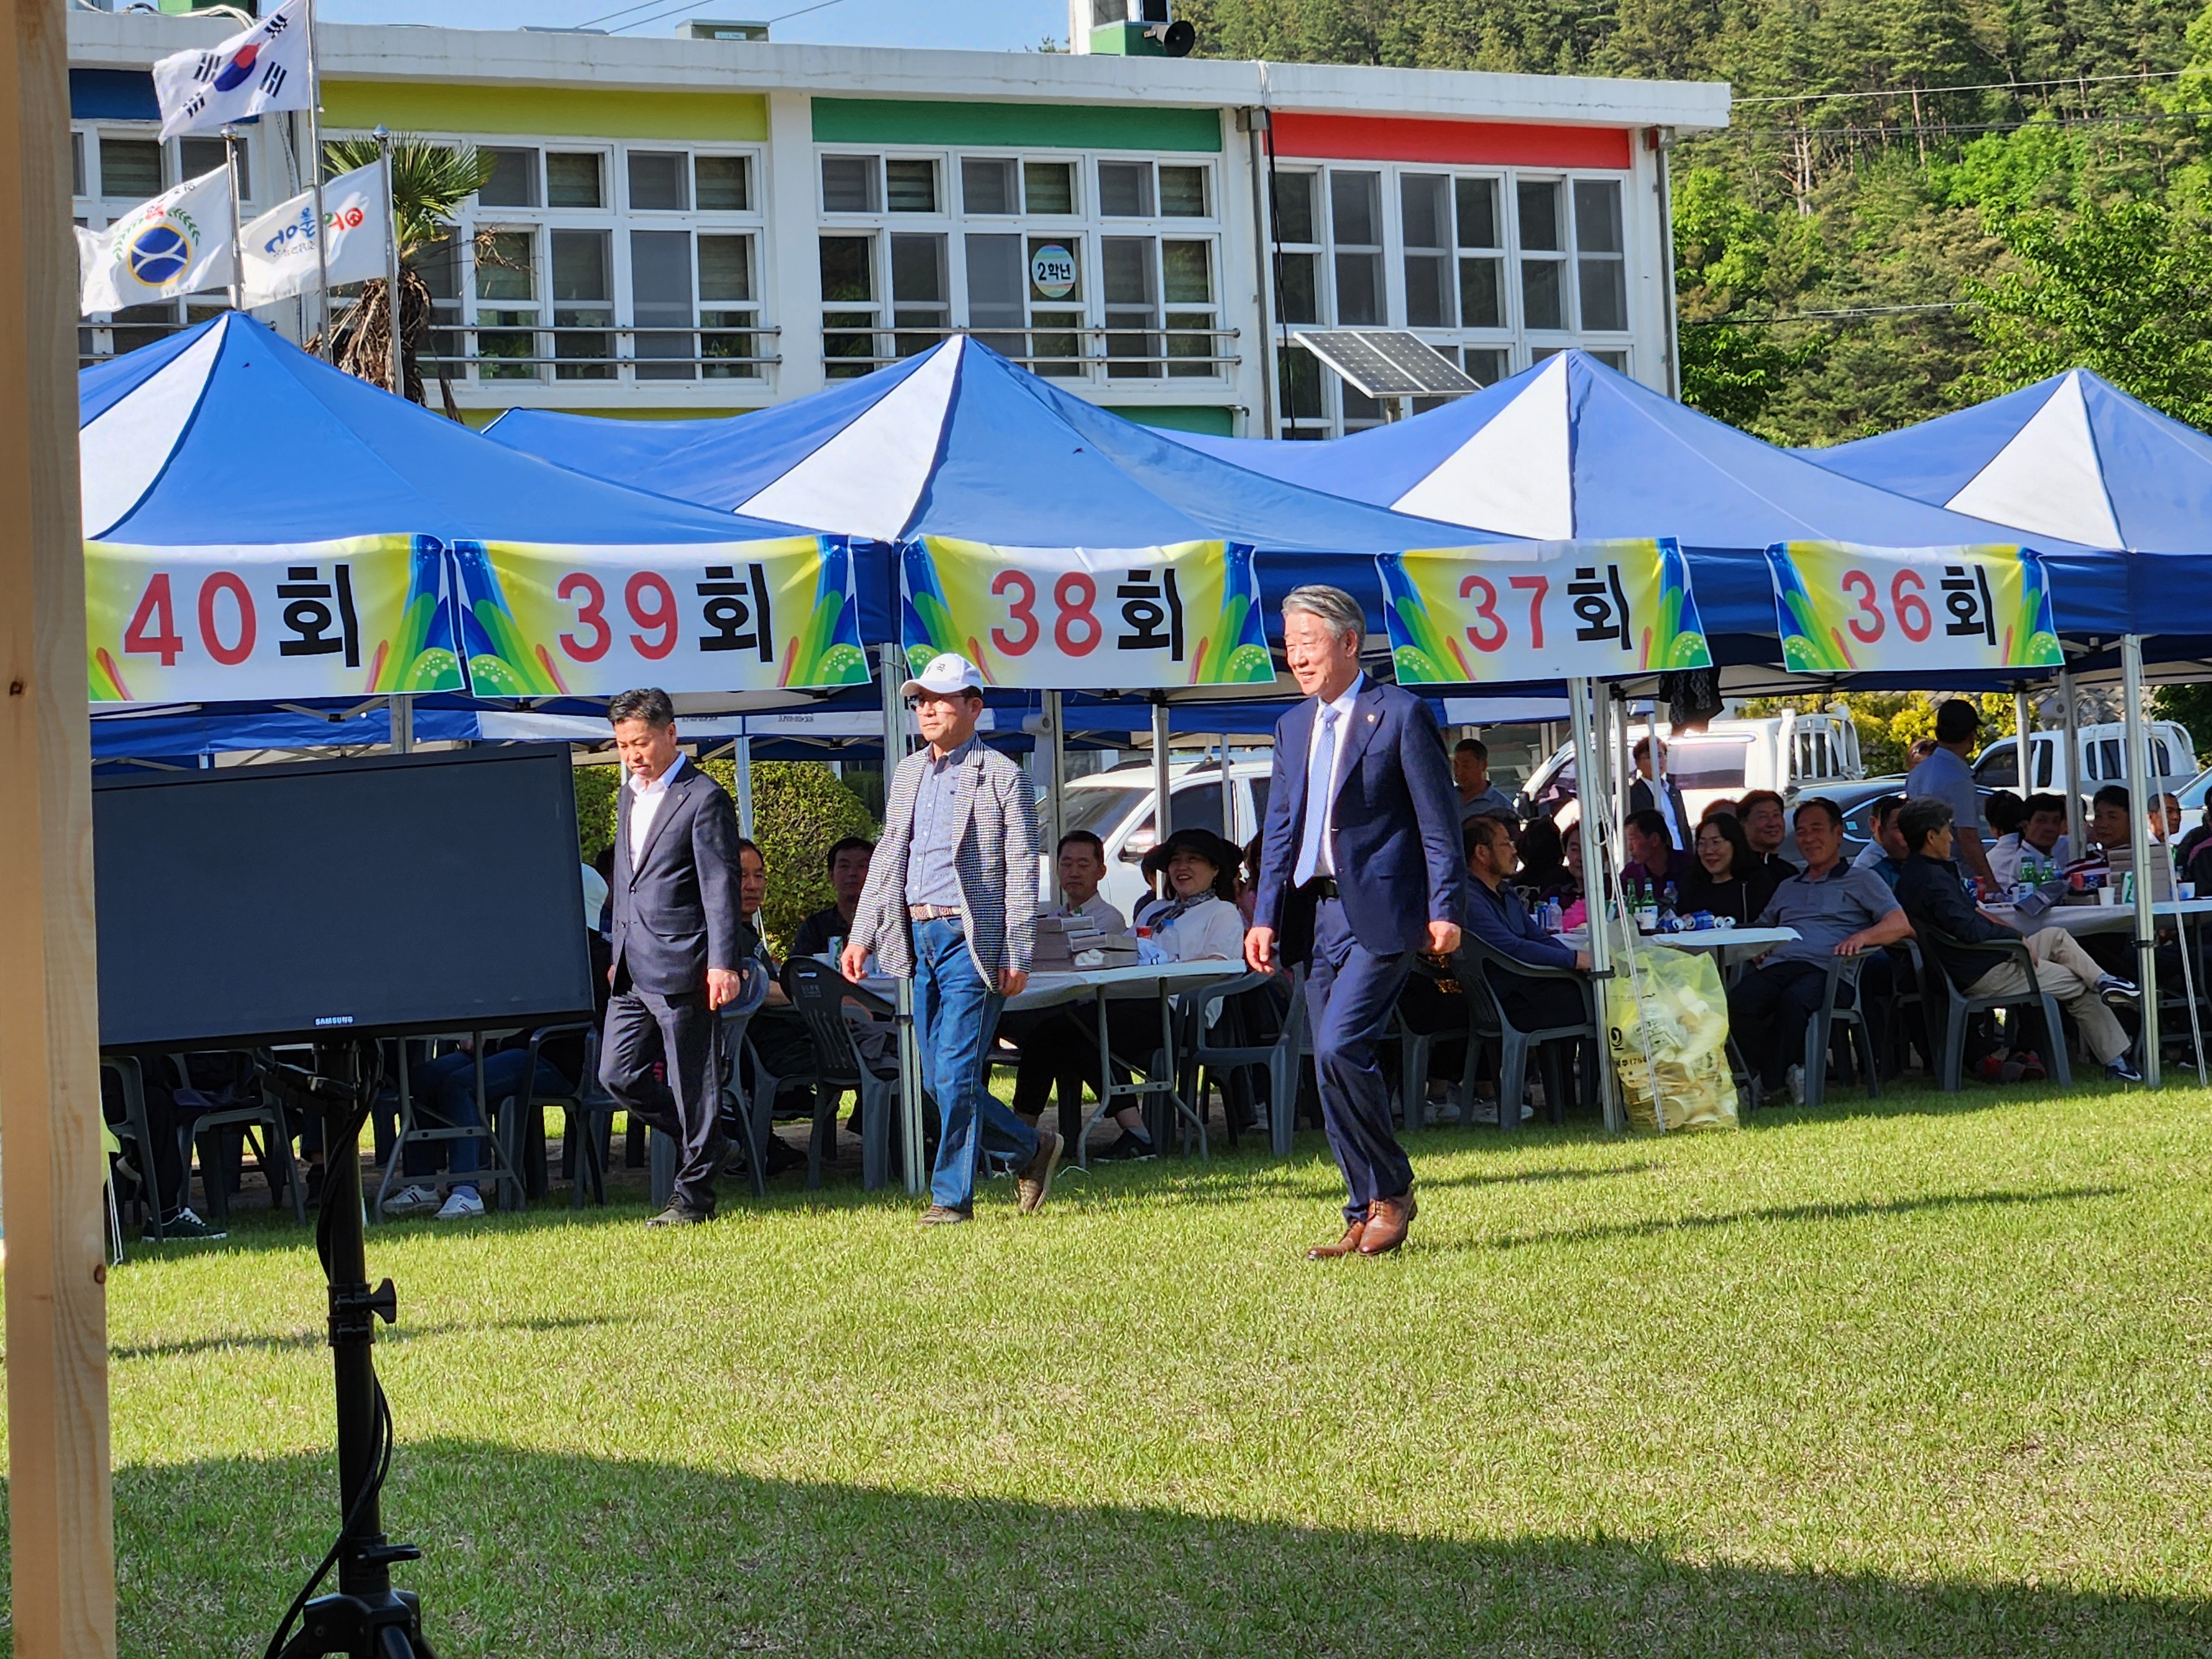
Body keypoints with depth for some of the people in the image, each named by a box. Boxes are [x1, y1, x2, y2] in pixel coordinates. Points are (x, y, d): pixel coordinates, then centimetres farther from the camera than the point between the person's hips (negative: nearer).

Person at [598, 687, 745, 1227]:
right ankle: (700, 1143, 22)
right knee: (618, 1076, 5)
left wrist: (722, 964, -18)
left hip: (681, 968, -8)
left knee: (692, 1085, -2)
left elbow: (720, 888, -12)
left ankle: (694, 1194, 6)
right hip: (634, 971, 8)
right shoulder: (628, 796, 17)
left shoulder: (703, 799, -8)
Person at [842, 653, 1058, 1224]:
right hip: (919, 936, 7)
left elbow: (1022, 872, -7)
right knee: (937, 1081, 8)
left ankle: (952, 1195, -1)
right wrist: (862, 935, 11)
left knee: (955, 1074, -10)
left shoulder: (1003, 777, -5)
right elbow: (888, 857, 19)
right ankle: (1031, 1149, 24)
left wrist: (1016, 956, -12)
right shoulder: (908, 773, 15)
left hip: (973, 939, -7)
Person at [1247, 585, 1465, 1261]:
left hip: (1380, 912, -7)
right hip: (1317, 913, 7)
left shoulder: (1401, 715, -4)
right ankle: (1367, 1216, 10)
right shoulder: (1294, 726, 17)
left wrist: (1445, 910, -12)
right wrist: (1266, 917, 8)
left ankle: (1392, 1188, -3)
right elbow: (1281, 827, 18)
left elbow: (1439, 821, -6)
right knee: (1332, 1064, 5)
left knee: (1340, 1047, -19)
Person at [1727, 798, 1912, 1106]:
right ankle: (1788, 1072, -21)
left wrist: (1863, 936, -15)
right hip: (1776, 965, 4)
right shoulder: (1787, 888, 37)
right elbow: (1761, 927, 37)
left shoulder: (1862, 881, 19)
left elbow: (1901, 925, 6)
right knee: (1738, 1003, -32)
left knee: (1794, 1000, -41)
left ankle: (1772, 1083, -25)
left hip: (1826, 969, -4)